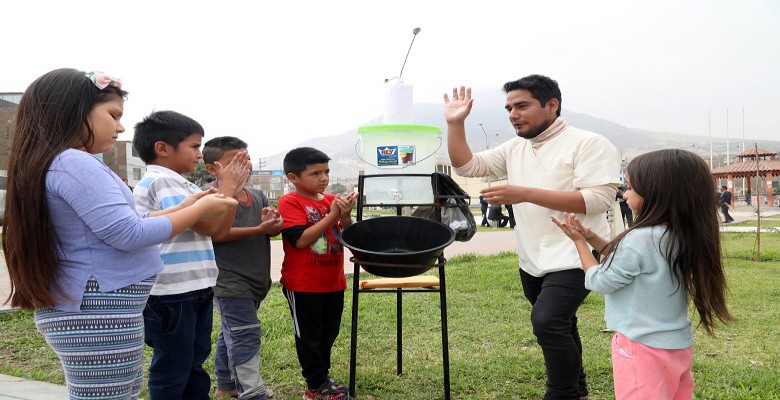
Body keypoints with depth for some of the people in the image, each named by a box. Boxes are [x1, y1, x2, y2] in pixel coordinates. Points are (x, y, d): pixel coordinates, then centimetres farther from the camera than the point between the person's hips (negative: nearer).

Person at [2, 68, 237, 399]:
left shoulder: (51, 165, 15)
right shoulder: (74, 163, -18)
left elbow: (116, 224, 19)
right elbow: (129, 234, -21)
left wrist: (180, 208, 14)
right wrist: (199, 211, -10)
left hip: (83, 309, 11)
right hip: (98, 312, -11)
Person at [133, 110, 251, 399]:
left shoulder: (186, 187, 15)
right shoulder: (160, 181, -16)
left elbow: (219, 231, 13)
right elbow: (207, 224, -23)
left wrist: (233, 187, 6)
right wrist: (227, 186, -10)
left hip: (196, 289, 10)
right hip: (171, 294, -10)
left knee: (193, 364, 20)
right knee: (172, 371, 4)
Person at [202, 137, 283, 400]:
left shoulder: (257, 196, 12)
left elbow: (275, 231, 11)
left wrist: (272, 222, -14)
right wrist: (259, 229, -24)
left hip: (255, 280, 8)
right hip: (229, 282, -8)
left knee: (232, 334, 21)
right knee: (246, 338, -8)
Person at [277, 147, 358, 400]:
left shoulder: (332, 200, 3)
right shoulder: (290, 202, -13)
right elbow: (300, 239, -23)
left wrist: (345, 215, -15)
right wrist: (332, 215, -23)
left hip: (333, 282, 6)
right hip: (303, 284, -6)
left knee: (329, 333, 17)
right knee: (309, 336, 7)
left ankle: (322, 377, 34)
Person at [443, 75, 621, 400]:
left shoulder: (589, 144, -11)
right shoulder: (515, 148, 10)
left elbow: (598, 199, -22)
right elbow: (466, 166, 10)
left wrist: (526, 194, -27)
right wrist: (455, 123, -5)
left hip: (573, 259, -7)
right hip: (533, 261, 8)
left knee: (547, 322, -25)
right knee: (558, 328, 19)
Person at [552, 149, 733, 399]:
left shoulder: (639, 240, -25)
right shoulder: (683, 236, 2)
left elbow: (599, 282, -11)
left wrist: (579, 242, 1)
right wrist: (591, 237, 9)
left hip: (644, 349, -8)